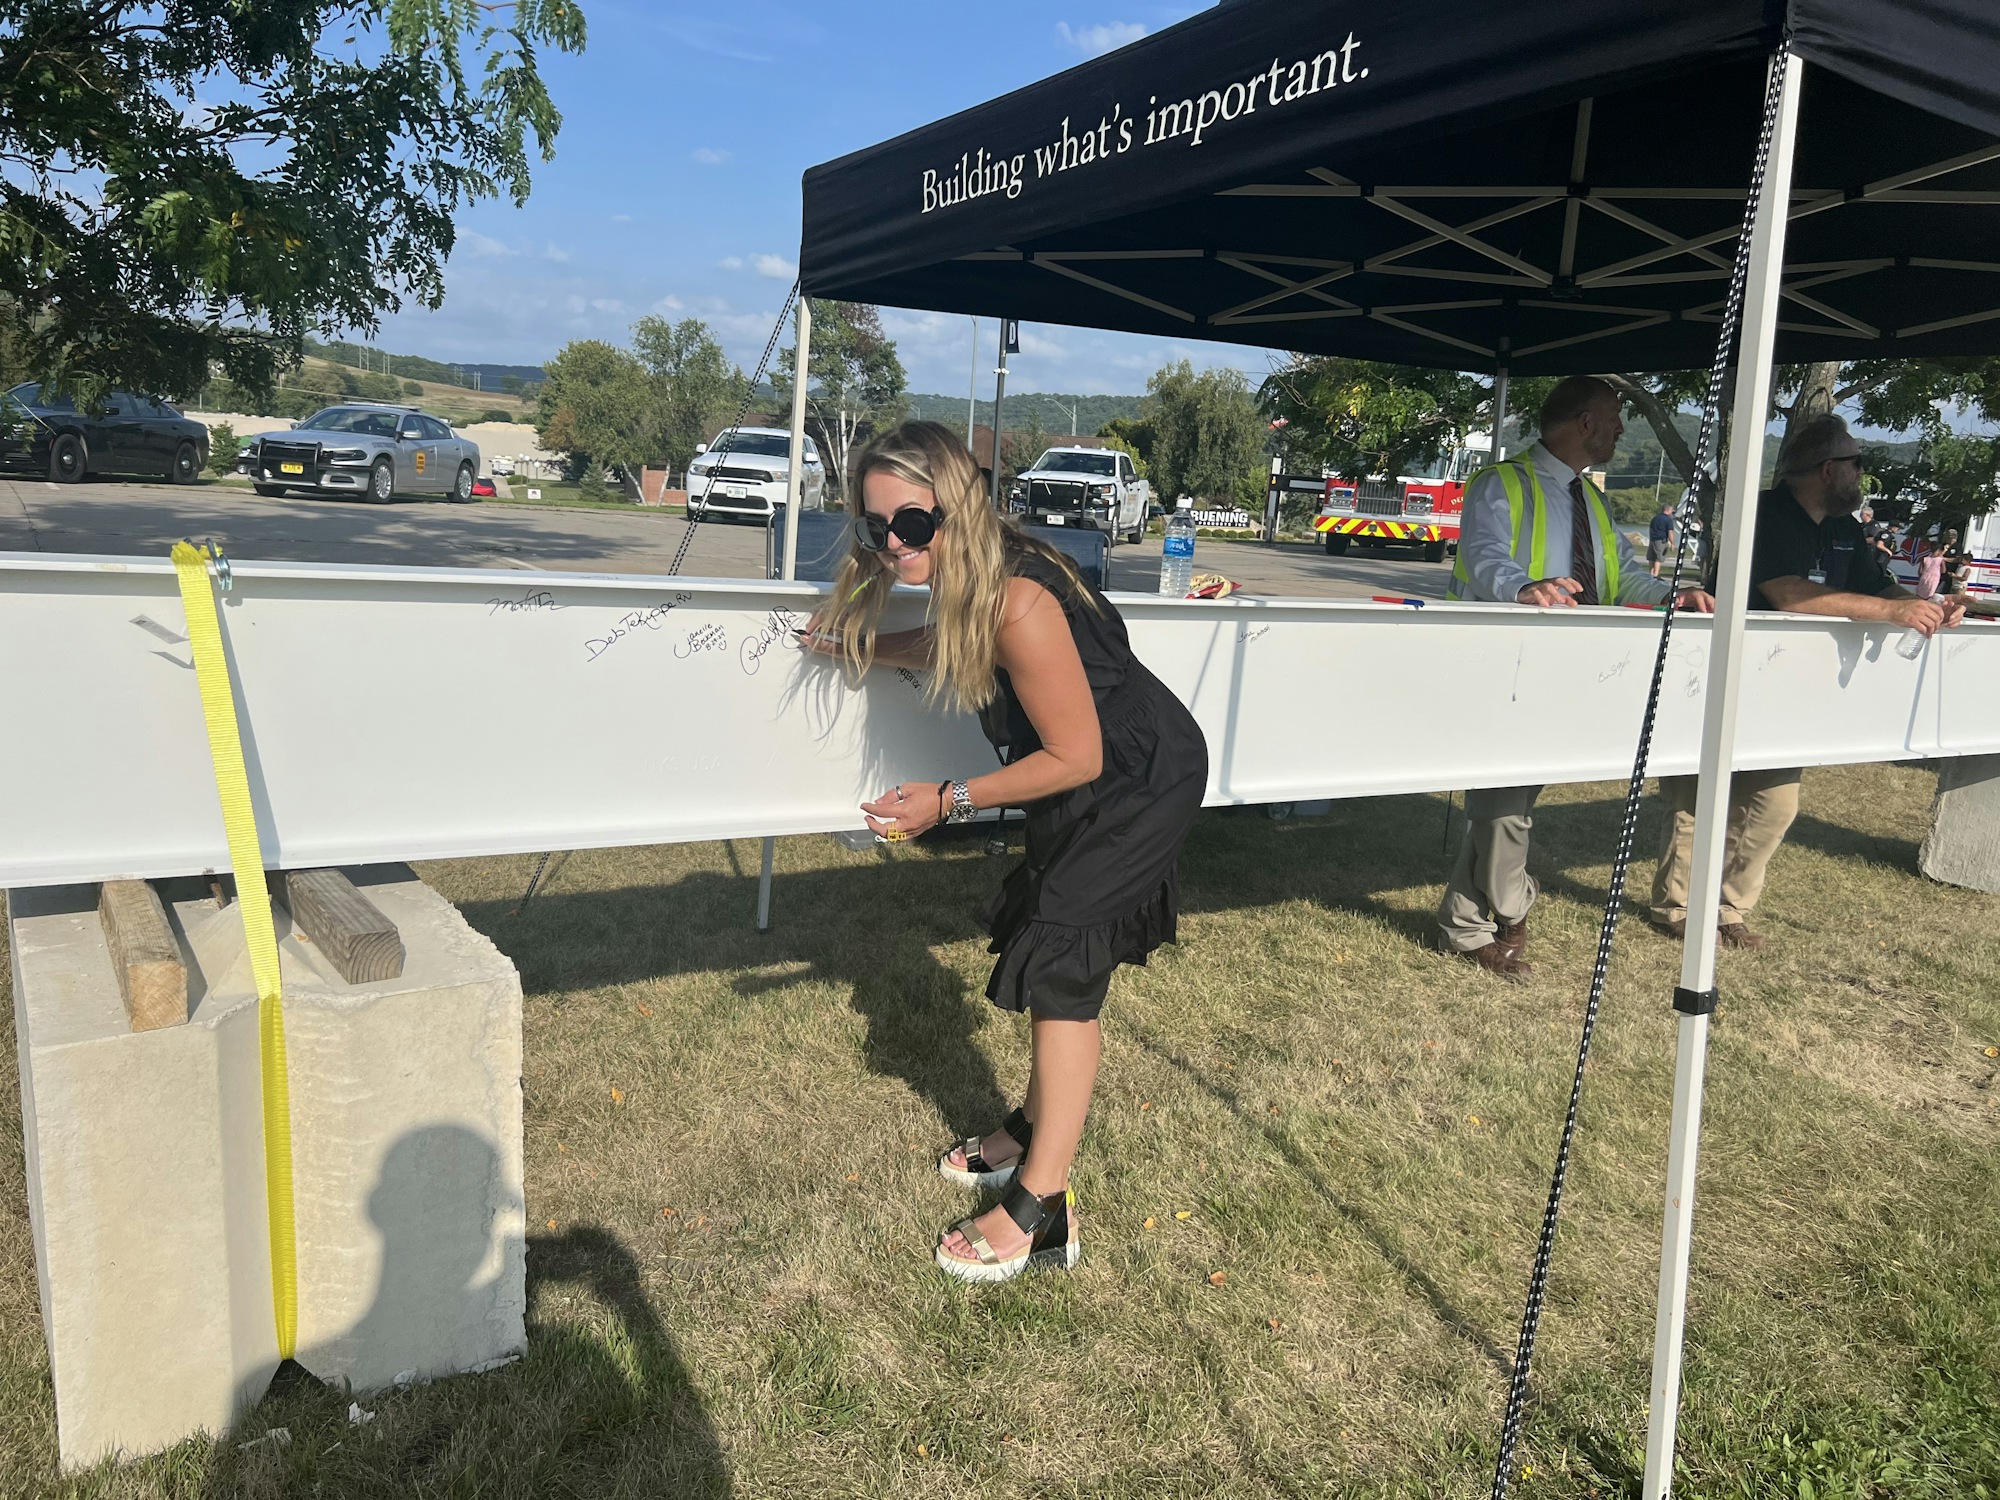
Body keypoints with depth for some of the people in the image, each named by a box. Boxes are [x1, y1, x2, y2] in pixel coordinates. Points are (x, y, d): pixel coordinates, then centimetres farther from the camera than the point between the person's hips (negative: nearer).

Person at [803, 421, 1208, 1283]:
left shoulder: (1018, 606, -33)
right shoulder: (967, 585, -6)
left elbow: (1077, 759, -27)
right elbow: (943, 646, 20)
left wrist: (948, 801, -23)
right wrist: (850, 643, 10)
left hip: (1141, 784, -10)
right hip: (1102, 787, 10)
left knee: (1059, 966, -10)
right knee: (1048, 949, 17)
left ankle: (1041, 1212, -5)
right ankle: (1034, 1134, 34)